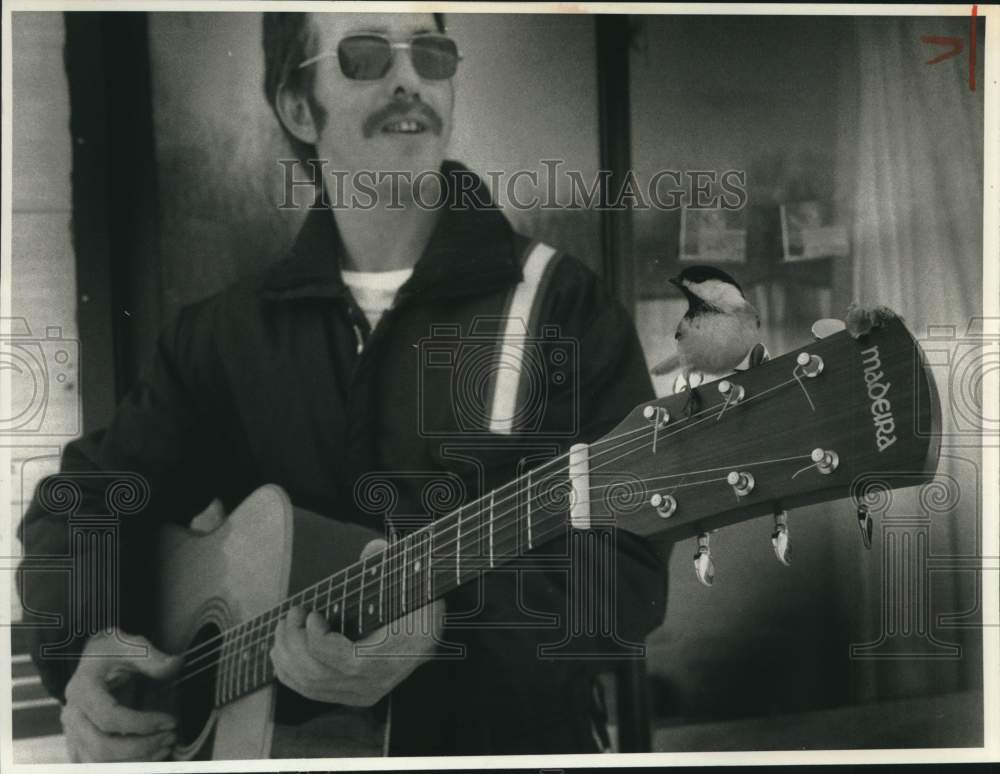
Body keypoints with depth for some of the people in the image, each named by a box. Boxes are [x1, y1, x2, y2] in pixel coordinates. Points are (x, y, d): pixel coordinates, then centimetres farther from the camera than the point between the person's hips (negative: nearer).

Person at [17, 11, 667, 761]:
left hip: (508, 735, -2)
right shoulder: (227, 329, 7)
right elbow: (85, 496, 11)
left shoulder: (559, 302, -5)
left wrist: (449, 623, -27)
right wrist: (86, 646, -7)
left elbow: (628, 570, -12)